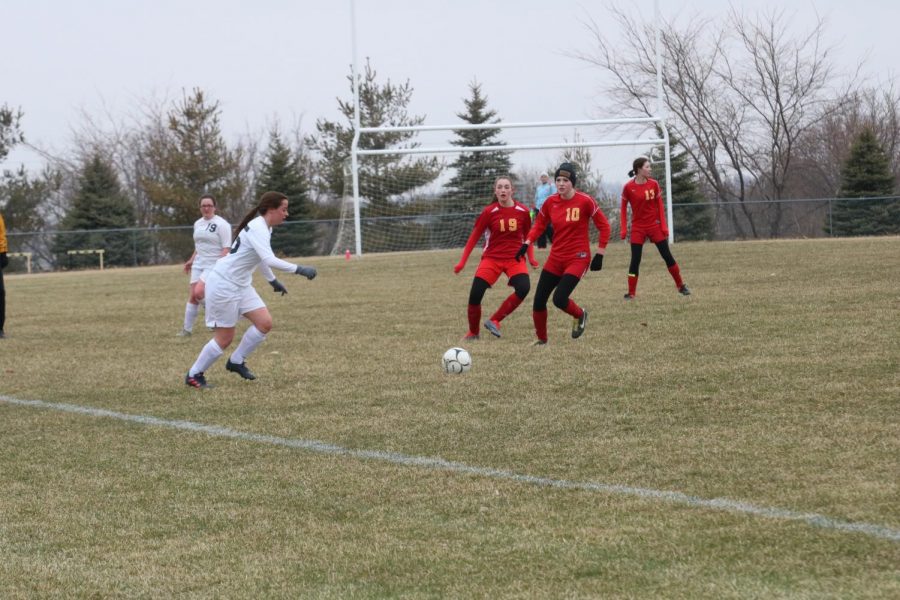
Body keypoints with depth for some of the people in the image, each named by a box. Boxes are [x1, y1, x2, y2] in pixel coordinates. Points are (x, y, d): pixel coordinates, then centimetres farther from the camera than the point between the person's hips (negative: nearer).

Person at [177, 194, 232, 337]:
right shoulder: (198, 224, 13)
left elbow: (226, 248, -15)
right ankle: (187, 329, 6)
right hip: (198, 265, 7)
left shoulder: (221, 224, -10)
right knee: (193, 296, 1)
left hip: (214, 266, -7)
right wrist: (191, 260, 23)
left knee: (198, 293, -18)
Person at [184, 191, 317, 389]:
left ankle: (236, 361, 14)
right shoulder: (257, 229, -23)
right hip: (223, 285, -9)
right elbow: (269, 260, -37)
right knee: (225, 338, -3)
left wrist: (272, 280, 28)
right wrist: (299, 270, -36)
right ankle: (193, 375, 13)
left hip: (241, 284, 9)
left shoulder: (264, 228, 7)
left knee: (265, 323, -2)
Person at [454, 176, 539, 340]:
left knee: (523, 288, -27)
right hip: (491, 258, -1)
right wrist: (462, 262, -4)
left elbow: (527, 236, 13)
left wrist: (531, 258, 1)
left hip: (514, 259, 1)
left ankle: (495, 321, -13)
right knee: (475, 294, -14)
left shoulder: (523, 211, -3)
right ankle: (472, 333, 8)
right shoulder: (489, 212, -6)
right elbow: (474, 237, 0)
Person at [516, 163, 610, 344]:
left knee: (559, 299, -18)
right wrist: (527, 243, -4)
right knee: (539, 300, 0)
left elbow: (604, 226, -7)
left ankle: (580, 315, 15)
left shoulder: (584, 201, -13)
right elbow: (539, 225, 12)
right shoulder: (550, 202, 0)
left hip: (578, 258, -5)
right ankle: (541, 339, 19)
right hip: (556, 258, 5)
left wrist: (600, 254, -8)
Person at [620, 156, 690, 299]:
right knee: (635, 260, -4)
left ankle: (681, 286, 16)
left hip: (654, 225, 2)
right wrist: (624, 229, -4)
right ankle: (631, 292, 3)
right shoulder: (628, 187, -8)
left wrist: (664, 226, -2)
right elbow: (624, 208, 1)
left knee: (667, 256, 4)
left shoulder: (654, 184, -2)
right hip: (638, 227, -2)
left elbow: (660, 206, 3)